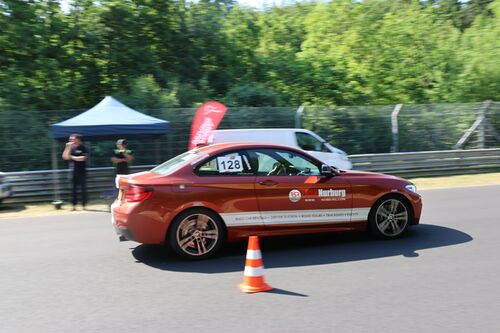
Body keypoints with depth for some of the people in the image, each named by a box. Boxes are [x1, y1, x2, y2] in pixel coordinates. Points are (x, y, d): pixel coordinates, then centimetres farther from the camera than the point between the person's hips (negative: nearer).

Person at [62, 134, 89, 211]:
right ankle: (74, 206, 11)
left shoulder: (83, 148, -5)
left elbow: (82, 158, -19)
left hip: (82, 171, -5)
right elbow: (65, 157, 3)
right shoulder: (72, 149, 10)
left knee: (83, 188, 0)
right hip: (74, 171, 5)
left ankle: (83, 205, 8)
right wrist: (68, 147, -4)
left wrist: (72, 157, -8)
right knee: (74, 189, 6)